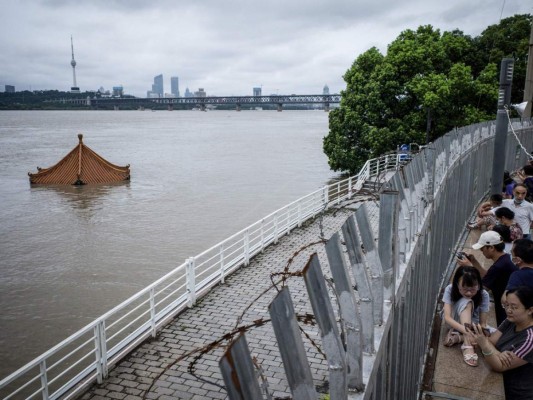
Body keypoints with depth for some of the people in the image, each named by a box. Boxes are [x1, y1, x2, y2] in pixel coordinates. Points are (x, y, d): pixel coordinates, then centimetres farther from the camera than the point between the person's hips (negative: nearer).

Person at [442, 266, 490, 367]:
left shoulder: (483, 295, -24)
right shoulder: (450, 289, -29)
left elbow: (482, 323, -22)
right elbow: (447, 317, -36)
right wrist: (465, 330, -53)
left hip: (472, 322, 3)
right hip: (453, 320, -2)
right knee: (467, 302, -35)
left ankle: (458, 337, -21)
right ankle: (467, 345, -41)